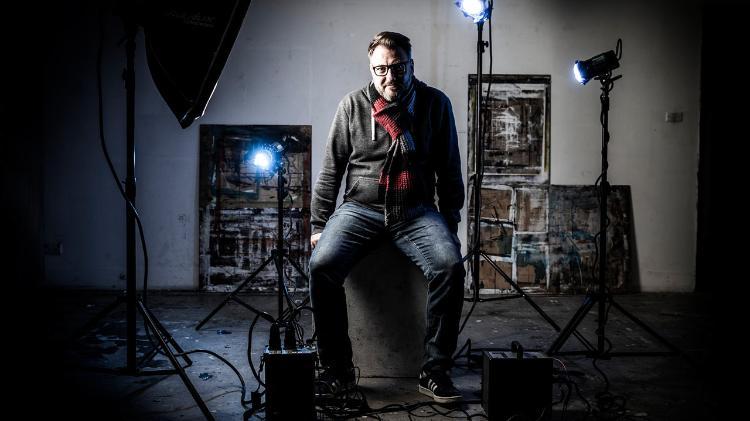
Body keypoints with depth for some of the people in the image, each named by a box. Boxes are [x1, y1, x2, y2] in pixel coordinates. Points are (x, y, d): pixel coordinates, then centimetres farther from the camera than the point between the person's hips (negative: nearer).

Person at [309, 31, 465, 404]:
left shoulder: (435, 104, 5)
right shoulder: (352, 106, 5)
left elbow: (449, 170, 10)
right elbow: (330, 170, 8)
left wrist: (450, 222, 3)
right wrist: (318, 225, 3)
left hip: (416, 211, 0)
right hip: (359, 208, 0)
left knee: (450, 266, -28)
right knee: (322, 265, -27)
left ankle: (435, 372, -15)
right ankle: (337, 368, -9)